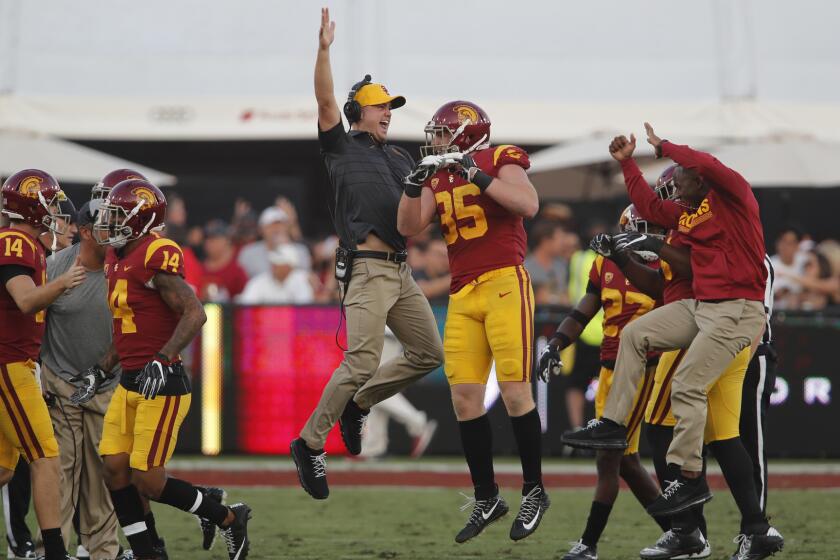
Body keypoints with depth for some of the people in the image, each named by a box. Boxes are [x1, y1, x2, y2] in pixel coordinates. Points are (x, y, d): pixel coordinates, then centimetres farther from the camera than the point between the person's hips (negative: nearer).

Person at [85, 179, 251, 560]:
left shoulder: (156, 258, -16)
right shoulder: (119, 260, 13)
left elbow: (194, 313, -24)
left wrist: (162, 360, -32)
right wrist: (100, 372, 21)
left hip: (161, 385, -9)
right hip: (130, 383, 9)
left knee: (148, 482, -8)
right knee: (115, 471, 3)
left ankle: (228, 519, 12)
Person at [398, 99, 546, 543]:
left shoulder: (499, 161, -1)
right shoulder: (439, 177, 16)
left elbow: (529, 205, -17)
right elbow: (408, 227, 7)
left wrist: (478, 176, -19)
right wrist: (415, 183, -7)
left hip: (504, 284, -6)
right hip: (462, 295, 6)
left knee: (515, 392, -8)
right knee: (465, 398, 1)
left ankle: (534, 491, 5)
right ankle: (486, 498, 11)